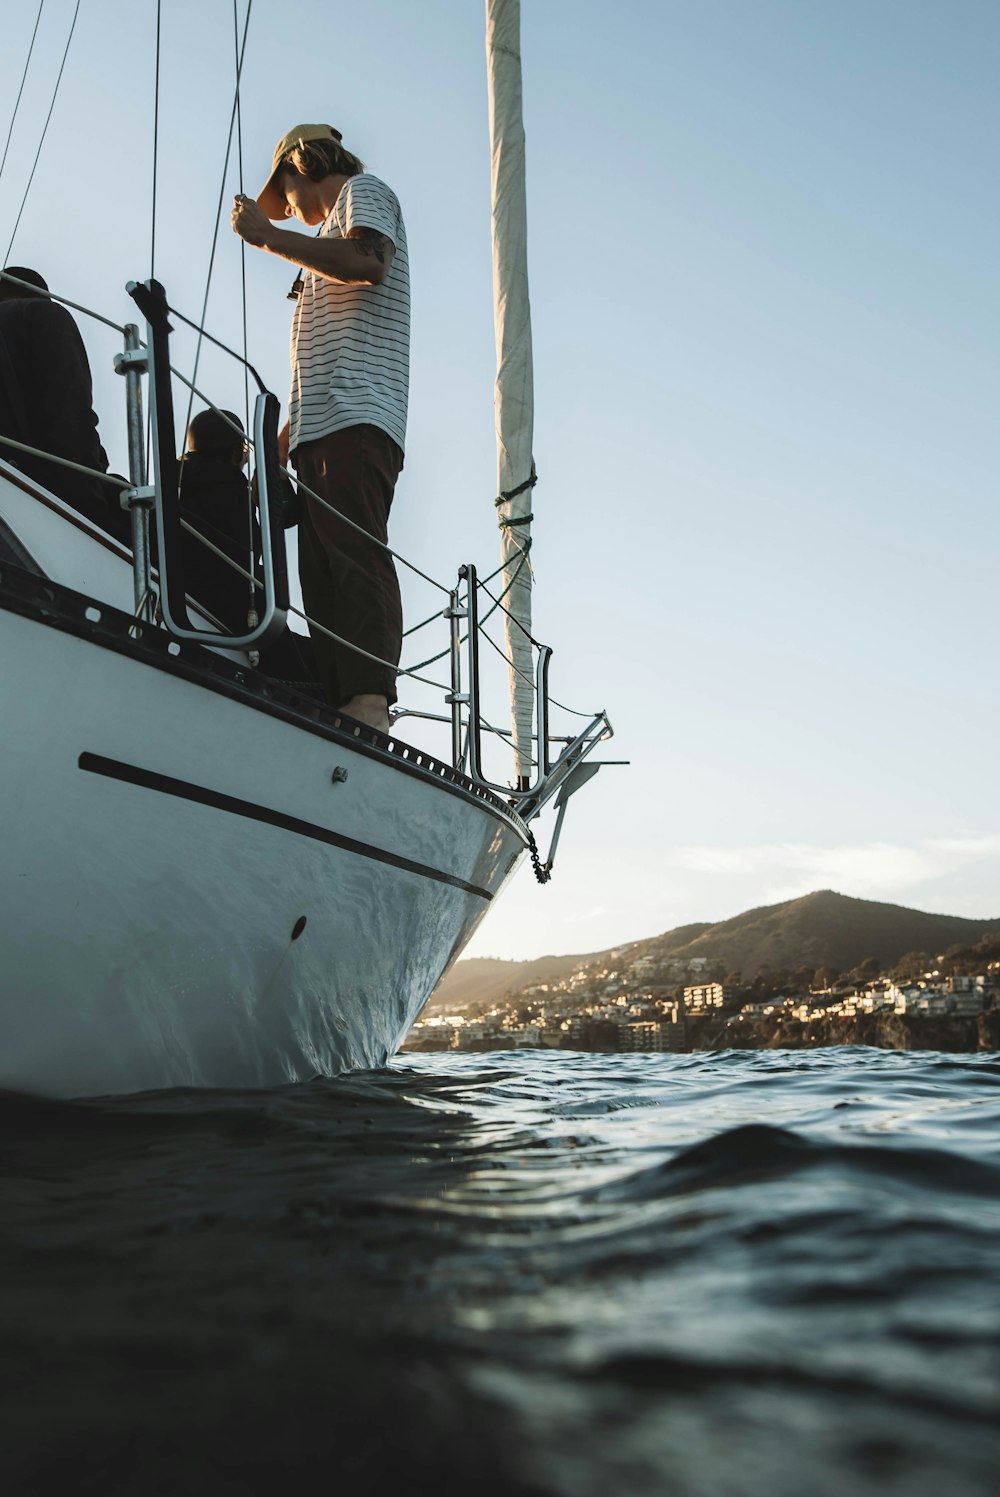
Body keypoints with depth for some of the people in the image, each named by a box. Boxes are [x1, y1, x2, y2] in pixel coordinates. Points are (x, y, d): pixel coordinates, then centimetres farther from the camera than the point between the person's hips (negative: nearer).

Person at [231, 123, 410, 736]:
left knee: (355, 556, -24)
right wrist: (287, 435, 26)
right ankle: (334, 705, -14)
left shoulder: (365, 189, 15)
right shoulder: (335, 226, 38)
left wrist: (268, 234, 0)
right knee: (323, 569, -6)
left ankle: (369, 699, -35)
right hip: (321, 428, 9)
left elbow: (367, 262, -11)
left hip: (358, 415, -9)